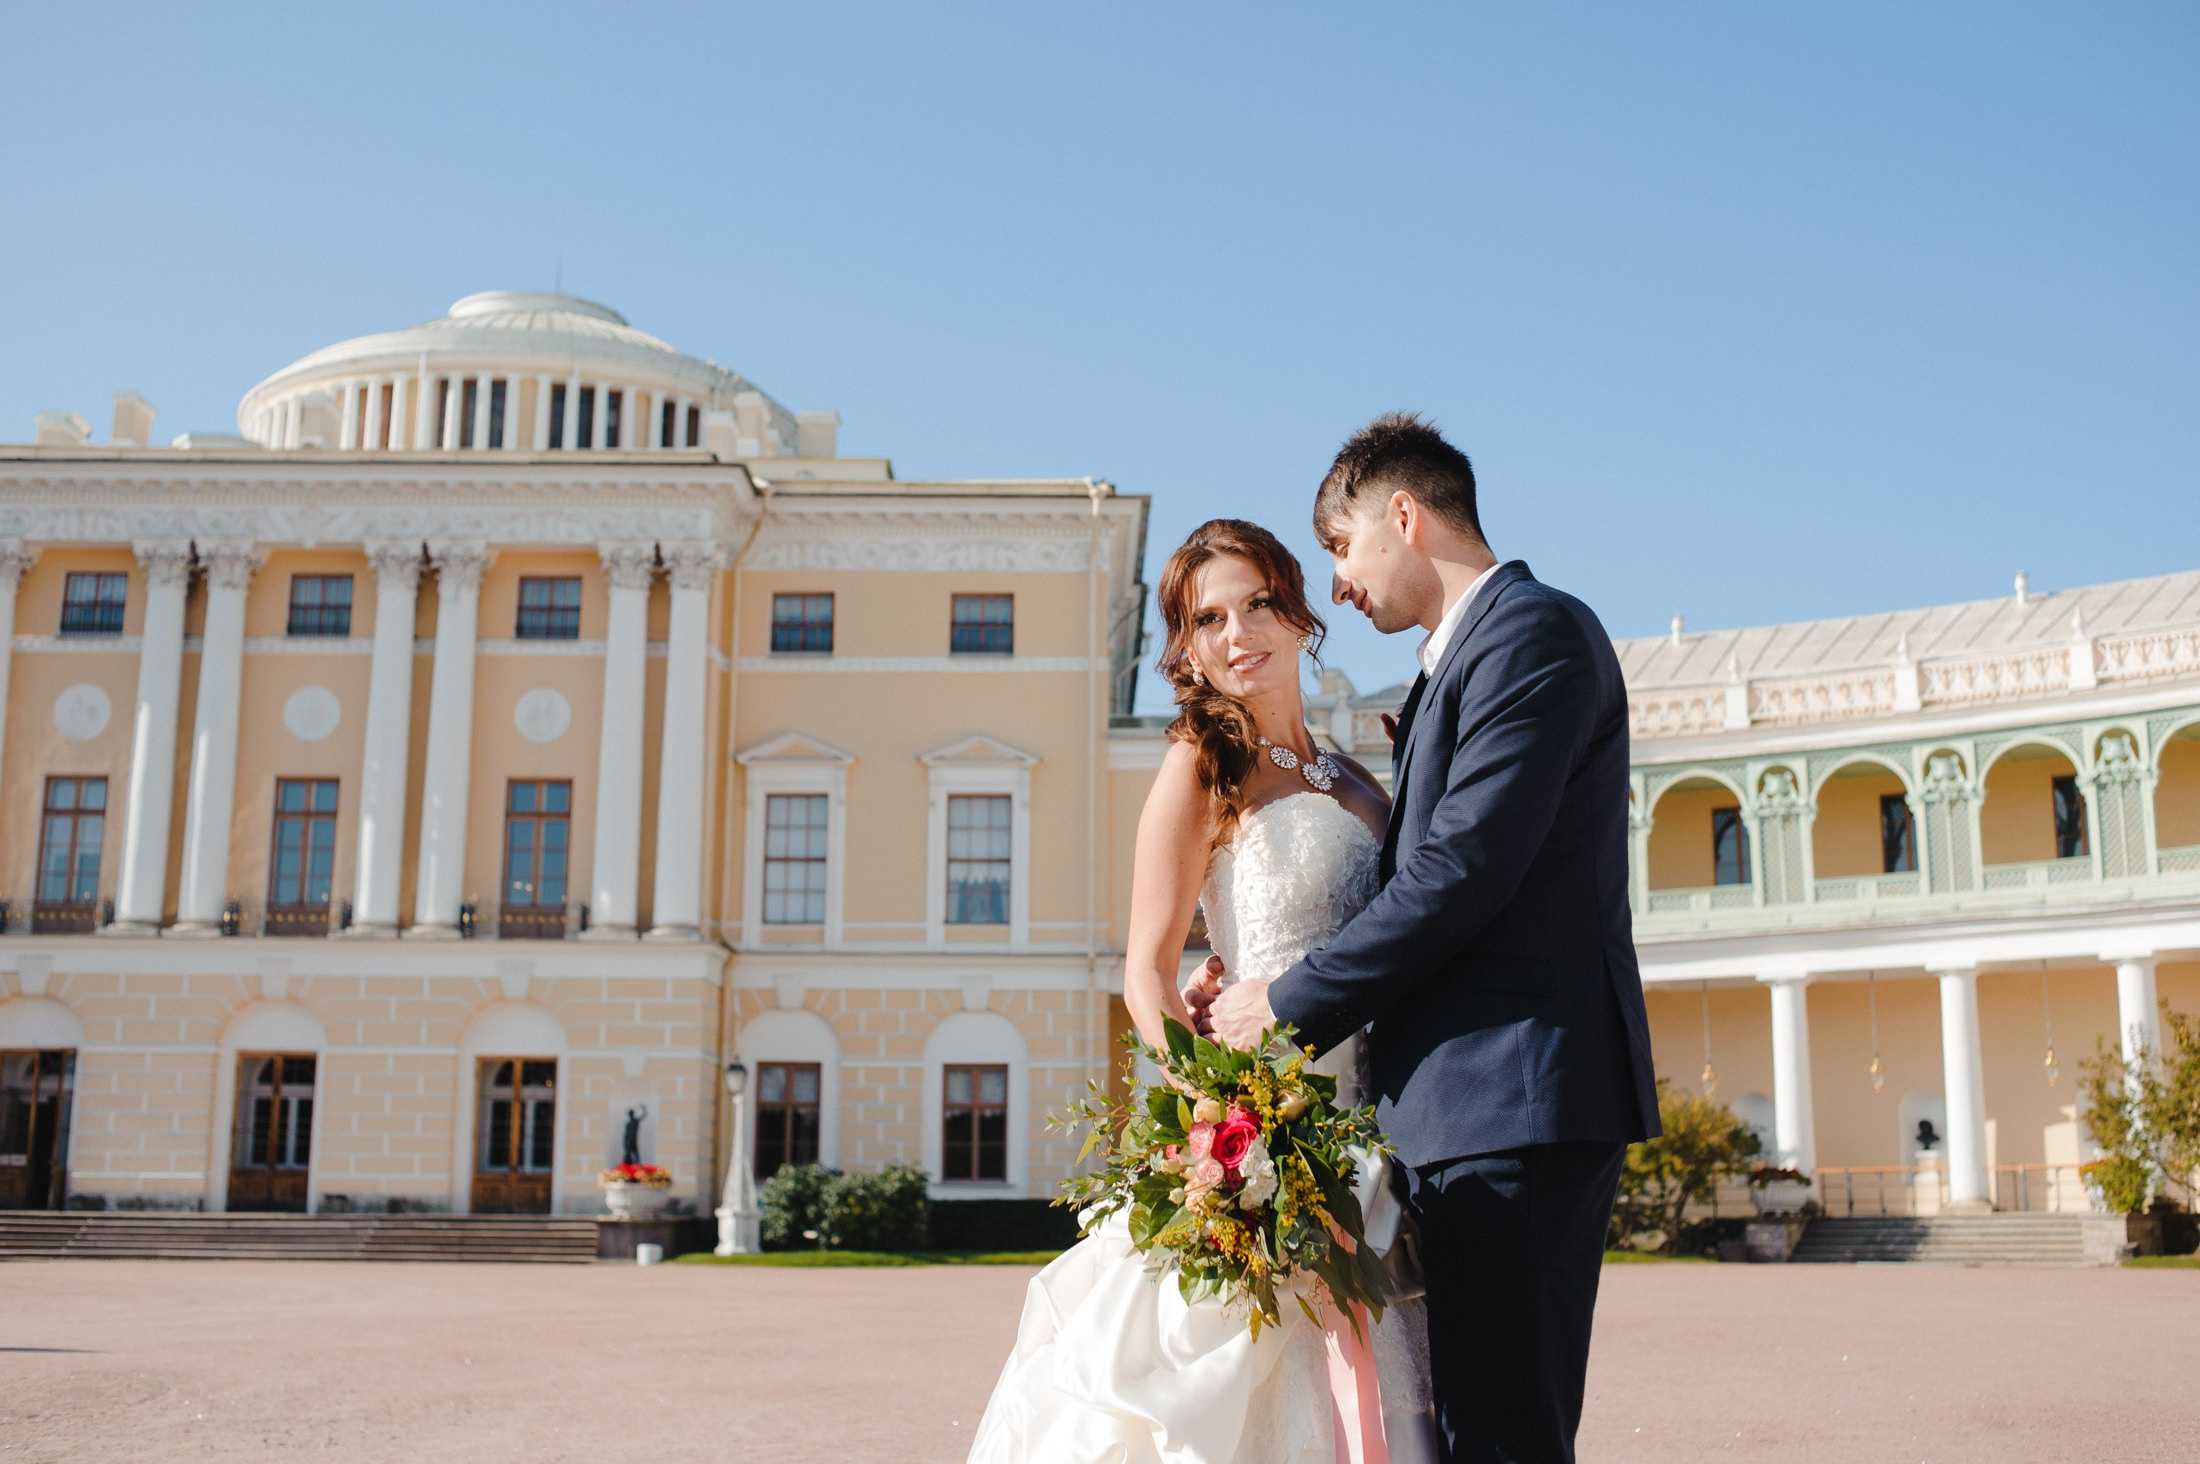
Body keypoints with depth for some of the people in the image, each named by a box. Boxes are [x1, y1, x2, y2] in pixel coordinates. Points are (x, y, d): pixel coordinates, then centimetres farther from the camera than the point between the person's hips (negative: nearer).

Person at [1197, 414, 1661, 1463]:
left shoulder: (1533, 631, -8)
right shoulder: (1455, 661, 23)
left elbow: (1461, 874, -17)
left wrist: (1288, 1008, -9)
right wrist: (1261, 997, 9)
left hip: (1517, 1098, -10)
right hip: (1464, 1108, 10)